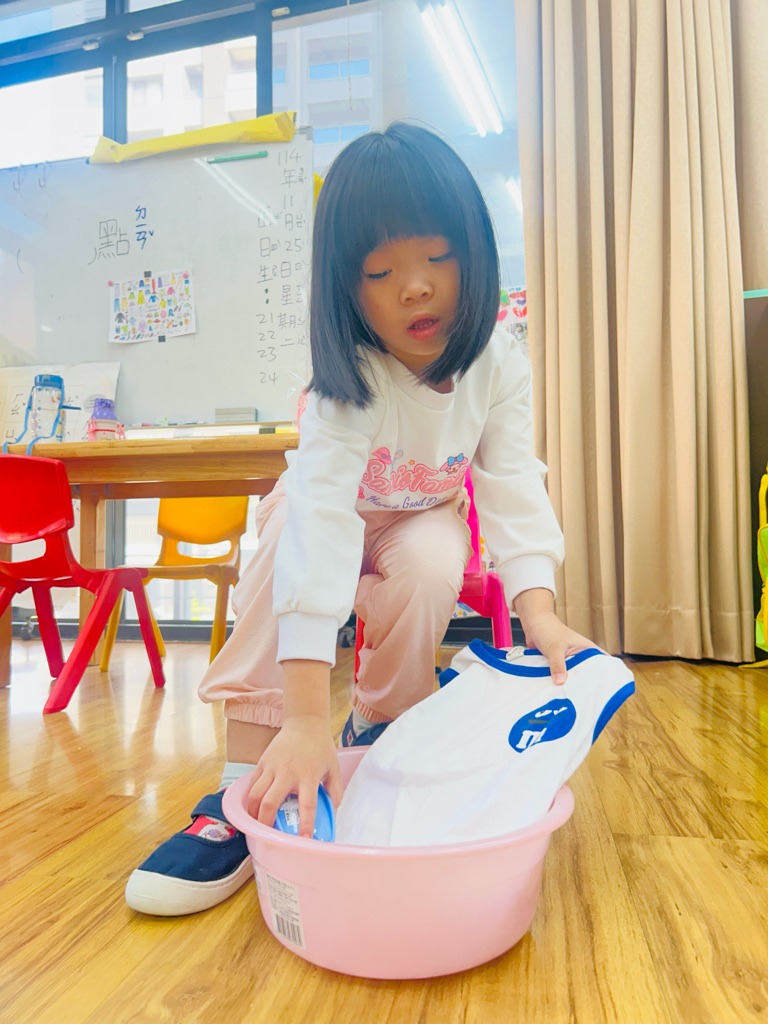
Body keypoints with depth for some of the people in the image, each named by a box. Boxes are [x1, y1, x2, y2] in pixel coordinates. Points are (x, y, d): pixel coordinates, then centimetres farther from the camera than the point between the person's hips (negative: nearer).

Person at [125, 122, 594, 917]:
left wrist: (540, 613, -43)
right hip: (339, 515, -1)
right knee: (290, 532, -35)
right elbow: (323, 521, -47)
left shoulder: (498, 366, -21)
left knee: (428, 568, -33)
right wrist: (306, 719, -55)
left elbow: (513, 487, -24)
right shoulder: (348, 382, -35)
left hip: (422, 520, 2)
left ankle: (375, 740, -3)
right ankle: (245, 793, -28)